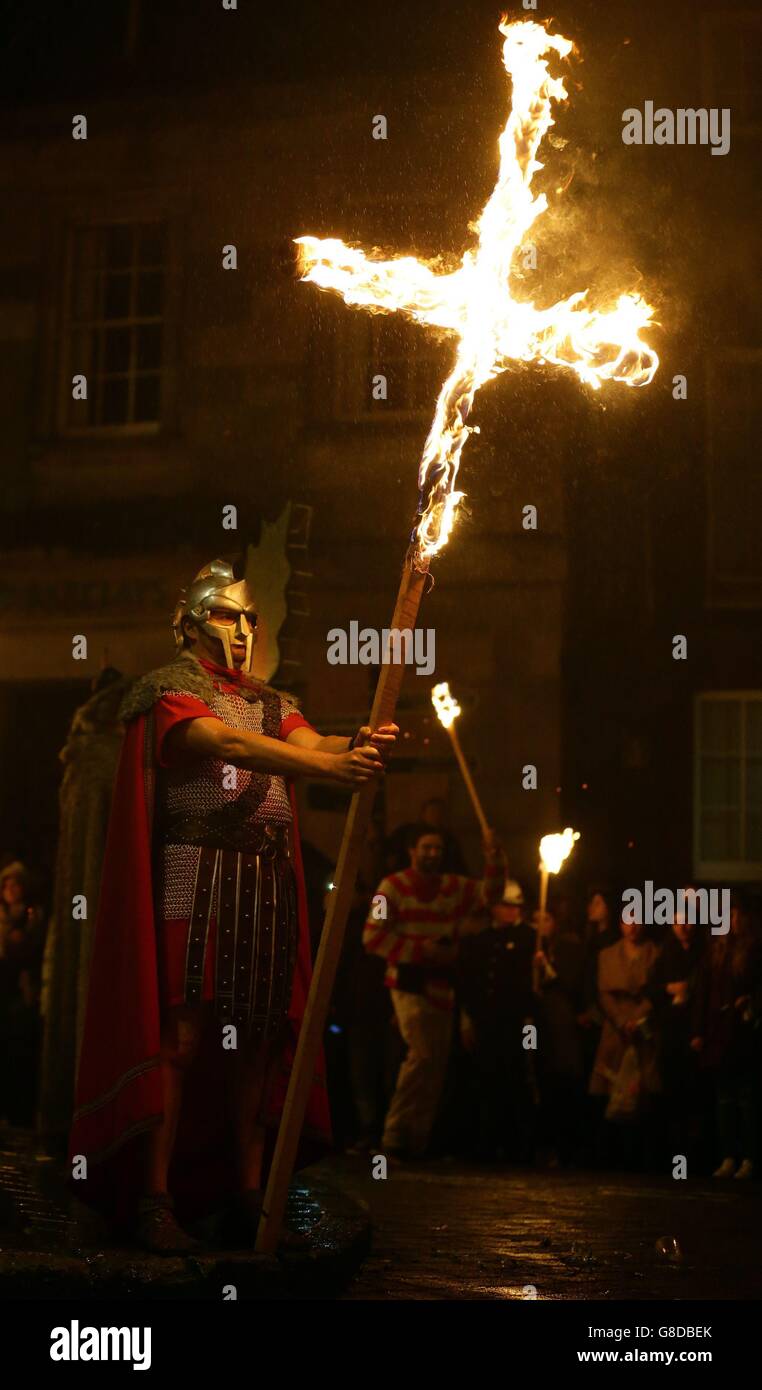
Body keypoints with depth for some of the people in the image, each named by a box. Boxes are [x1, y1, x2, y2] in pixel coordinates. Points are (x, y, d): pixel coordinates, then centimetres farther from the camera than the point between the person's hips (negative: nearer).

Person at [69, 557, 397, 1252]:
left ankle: (249, 1191, 11)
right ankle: (154, 1199, -5)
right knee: (183, 1034, -9)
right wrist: (332, 766, -31)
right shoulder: (169, 691, 0)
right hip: (196, 876, -6)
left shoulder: (271, 701, 20)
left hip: (269, 880, 6)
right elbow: (227, 743, -18)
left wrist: (358, 743, -26)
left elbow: (309, 741, -1)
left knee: (258, 1035, 5)